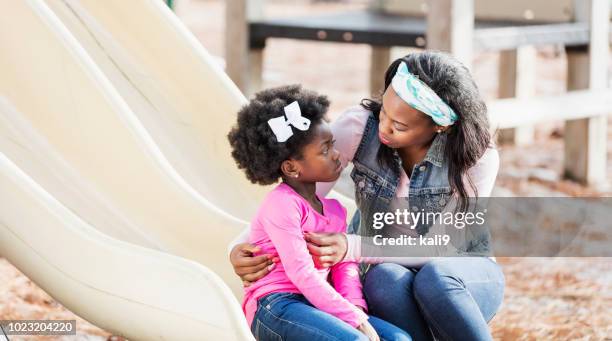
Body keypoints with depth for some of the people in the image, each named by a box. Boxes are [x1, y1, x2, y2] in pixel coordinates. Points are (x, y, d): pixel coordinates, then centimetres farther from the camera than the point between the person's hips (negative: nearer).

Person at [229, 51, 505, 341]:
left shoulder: (476, 156, -23)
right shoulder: (358, 127, -20)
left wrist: (352, 249, -34)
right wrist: (242, 248, -35)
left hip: (460, 277, -1)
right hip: (382, 270, 1)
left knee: (434, 278, -38)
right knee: (386, 281, -36)